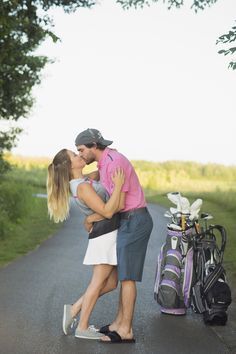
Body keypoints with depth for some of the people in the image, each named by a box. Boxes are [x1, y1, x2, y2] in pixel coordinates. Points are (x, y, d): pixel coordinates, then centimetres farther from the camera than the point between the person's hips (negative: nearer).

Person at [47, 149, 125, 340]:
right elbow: (108, 211, -24)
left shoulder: (83, 180, 10)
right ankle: (82, 327, 7)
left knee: (110, 283, 12)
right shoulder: (83, 187, -19)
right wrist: (118, 185, -25)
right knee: (98, 282, -1)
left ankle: (75, 309, 17)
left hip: (110, 233, 9)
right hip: (106, 233, -9)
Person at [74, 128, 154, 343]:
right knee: (125, 274, 13)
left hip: (135, 222, -10)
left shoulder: (114, 162, -20)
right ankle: (120, 323, 21)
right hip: (131, 222, 10)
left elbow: (118, 204, -20)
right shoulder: (107, 161, 14)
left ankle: (125, 331, 0)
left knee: (127, 276, -6)